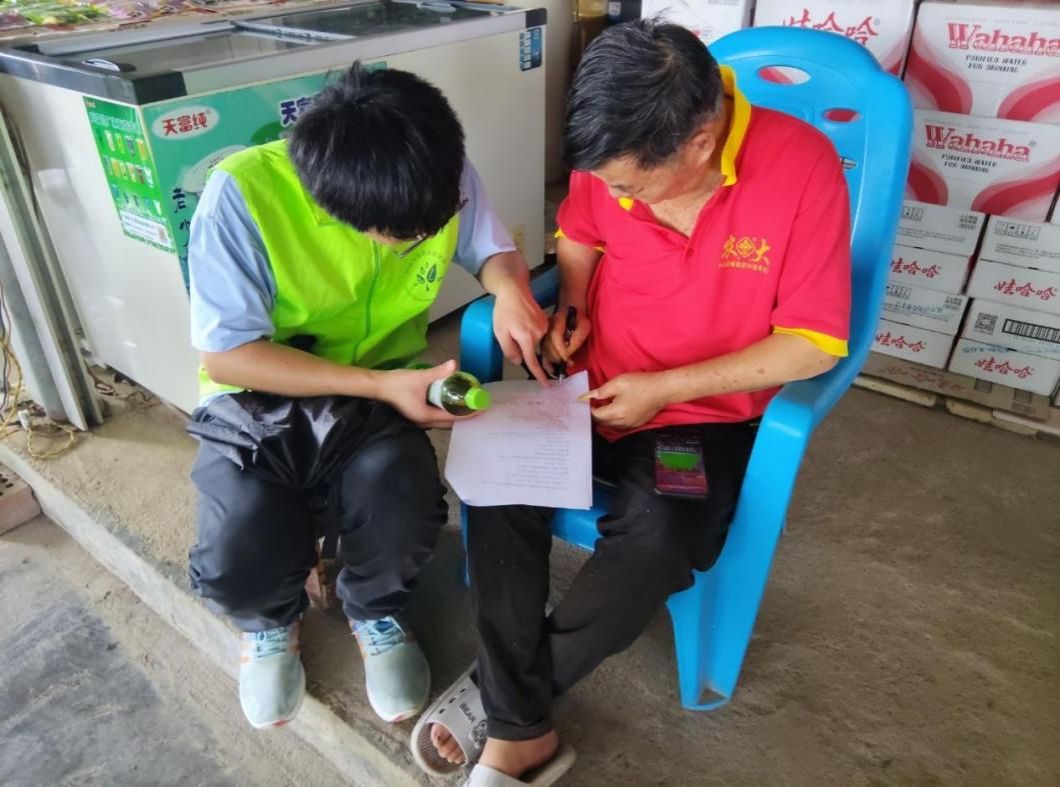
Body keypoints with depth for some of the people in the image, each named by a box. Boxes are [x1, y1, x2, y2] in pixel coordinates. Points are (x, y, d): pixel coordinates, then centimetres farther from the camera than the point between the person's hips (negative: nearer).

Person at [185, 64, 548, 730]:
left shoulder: (446, 175, -13)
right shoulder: (243, 191, -24)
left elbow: (496, 251, 4)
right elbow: (225, 354, -19)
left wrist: (510, 288, -22)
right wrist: (381, 387, -28)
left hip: (382, 389, 2)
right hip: (259, 397, -1)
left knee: (401, 511, -28)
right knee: (238, 563, -24)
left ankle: (376, 613, 11)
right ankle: (272, 619, 18)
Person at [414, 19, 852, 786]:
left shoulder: (802, 166, -19)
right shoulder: (614, 159, -8)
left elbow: (814, 343, -14)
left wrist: (665, 389, -18)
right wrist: (573, 307, -7)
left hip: (709, 414, -3)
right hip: (595, 388, 4)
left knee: (657, 543, -29)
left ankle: (497, 694, 0)